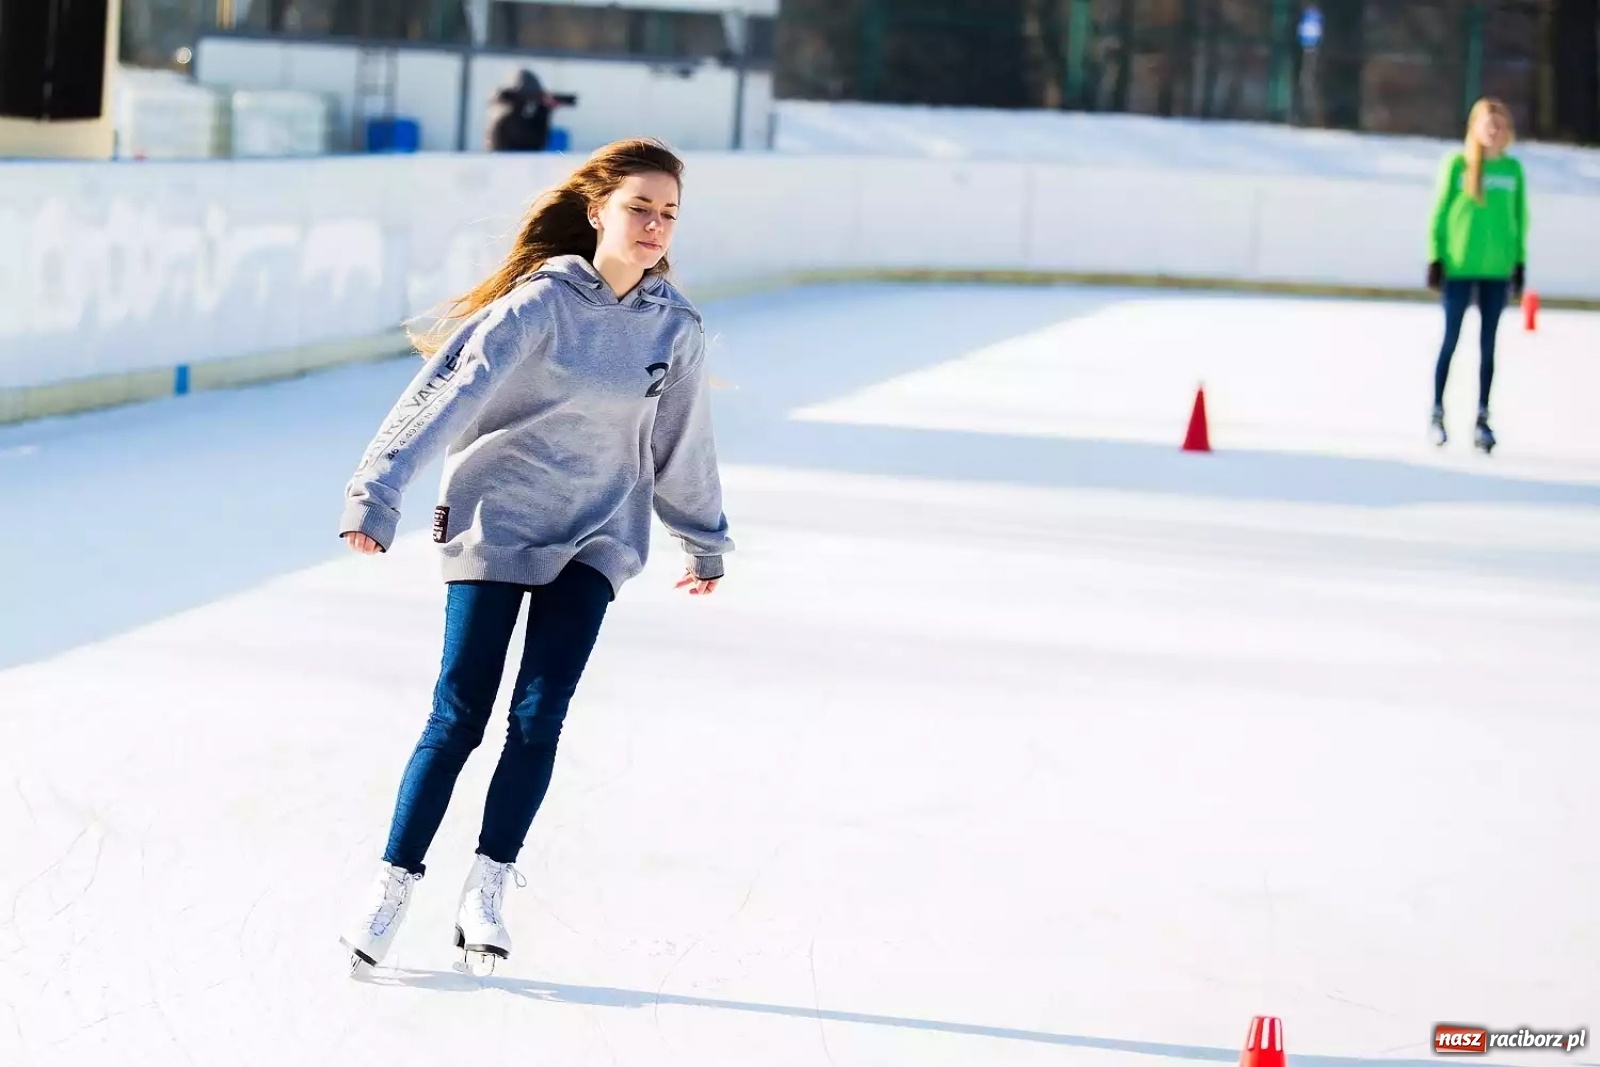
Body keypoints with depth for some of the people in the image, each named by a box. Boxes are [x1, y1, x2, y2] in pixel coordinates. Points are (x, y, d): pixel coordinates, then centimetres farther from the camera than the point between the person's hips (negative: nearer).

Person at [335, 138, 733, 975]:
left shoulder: (675, 329, 1)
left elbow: (681, 443, 16)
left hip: (594, 536, 3)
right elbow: (449, 391, -18)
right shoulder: (543, 303, -13)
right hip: (496, 522, -3)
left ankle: (486, 889, 4)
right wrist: (377, 494, -24)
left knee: (539, 718, -7)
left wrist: (706, 543, 26)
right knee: (458, 717, -5)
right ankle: (393, 886, 5)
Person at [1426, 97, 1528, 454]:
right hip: (1459, 267, -2)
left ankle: (1482, 418, 10)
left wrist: (1520, 263, 7)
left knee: (1488, 343, 6)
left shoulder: (1512, 169, 4)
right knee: (1451, 340, 2)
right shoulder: (1457, 165, -4)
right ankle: (1438, 413, 12)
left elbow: (1519, 219, 10)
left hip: (1497, 268, 2)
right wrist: (1434, 259, -4)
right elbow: (1439, 213, -1)